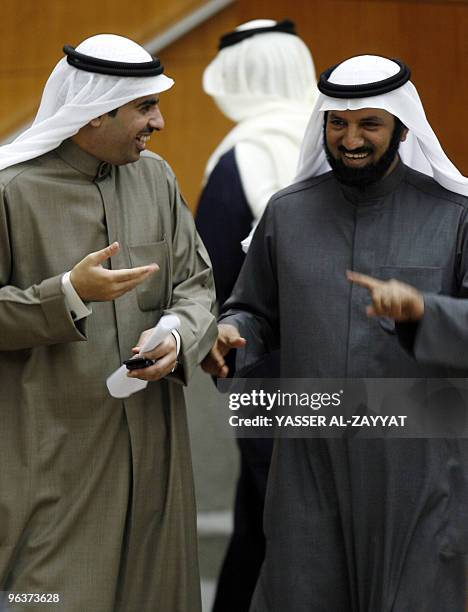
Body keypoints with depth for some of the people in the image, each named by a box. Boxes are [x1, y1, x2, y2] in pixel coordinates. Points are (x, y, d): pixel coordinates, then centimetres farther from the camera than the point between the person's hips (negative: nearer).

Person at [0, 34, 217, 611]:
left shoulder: (156, 177, 9)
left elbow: (195, 283, 11)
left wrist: (177, 338, -10)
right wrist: (68, 294, -21)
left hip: (151, 448, 5)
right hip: (52, 452, -5)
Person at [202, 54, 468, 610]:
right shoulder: (288, 213, 9)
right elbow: (255, 312, 16)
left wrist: (421, 309, -26)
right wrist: (228, 333, -6)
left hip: (416, 466, -2)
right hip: (311, 464, 2)